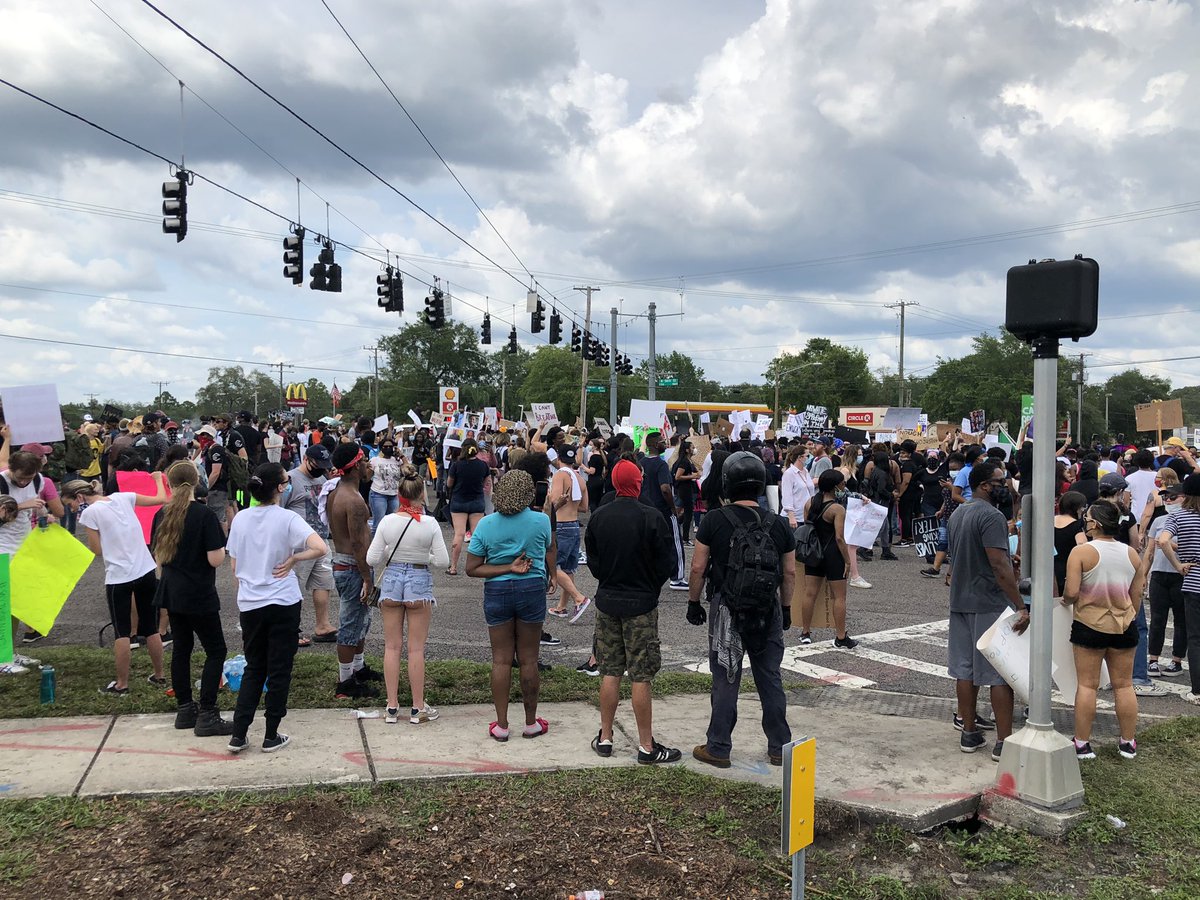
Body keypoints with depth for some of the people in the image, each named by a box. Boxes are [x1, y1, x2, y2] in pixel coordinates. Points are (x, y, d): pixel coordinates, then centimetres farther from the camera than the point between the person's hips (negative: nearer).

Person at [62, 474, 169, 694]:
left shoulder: (89, 513, -8)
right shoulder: (123, 498, 4)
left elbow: (97, 550, -3)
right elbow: (160, 499, 11)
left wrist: (84, 521, 3)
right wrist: (158, 479, 29)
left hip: (118, 577, -5)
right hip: (146, 571, 5)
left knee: (121, 631, 5)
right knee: (151, 627, 15)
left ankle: (122, 684, 10)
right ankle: (159, 676, 25)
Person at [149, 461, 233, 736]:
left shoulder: (162, 515, 2)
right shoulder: (204, 515, -16)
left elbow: (158, 558, 10)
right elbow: (216, 559, -18)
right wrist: (222, 547, 1)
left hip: (172, 592, 7)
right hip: (199, 595, -6)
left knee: (181, 648, 16)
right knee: (215, 651, 2)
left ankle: (184, 709, 23)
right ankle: (206, 716, -1)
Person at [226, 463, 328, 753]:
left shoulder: (241, 518, 1)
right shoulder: (287, 519, -13)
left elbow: (234, 567, 8)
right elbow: (319, 548, -27)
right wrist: (292, 559, -12)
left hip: (249, 605, 4)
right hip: (283, 604, -4)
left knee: (253, 669, 17)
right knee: (279, 670, 7)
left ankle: (238, 735, 14)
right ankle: (271, 737, 14)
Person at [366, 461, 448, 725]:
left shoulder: (387, 521, -8)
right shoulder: (429, 523, -13)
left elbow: (372, 559, -6)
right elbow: (442, 560, -11)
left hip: (392, 580, 2)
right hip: (419, 582, -2)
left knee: (392, 646, 11)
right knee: (416, 649, 6)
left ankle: (392, 707, 16)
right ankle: (418, 708, 13)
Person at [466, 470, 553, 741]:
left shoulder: (485, 525, -7)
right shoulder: (541, 520, -9)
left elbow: (472, 569, -8)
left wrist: (508, 569, -9)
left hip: (497, 592, 1)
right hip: (532, 589, 0)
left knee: (501, 660, 9)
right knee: (528, 660, 9)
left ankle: (501, 725, 14)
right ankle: (531, 723, 21)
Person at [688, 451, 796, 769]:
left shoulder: (714, 521, -9)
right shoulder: (779, 525, 0)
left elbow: (698, 568, -7)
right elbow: (790, 572, 5)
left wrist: (693, 602, 6)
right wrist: (786, 608, 17)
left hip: (725, 611, -2)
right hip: (768, 612, 3)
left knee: (725, 681, 6)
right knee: (770, 680, 13)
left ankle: (718, 749, 15)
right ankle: (779, 747, 22)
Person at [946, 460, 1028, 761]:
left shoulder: (957, 514, 12)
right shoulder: (991, 516, -17)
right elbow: (999, 565, -24)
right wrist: (1021, 607, -23)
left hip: (960, 601, 9)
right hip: (989, 604, -9)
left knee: (965, 668, 12)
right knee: (1001, 673, -3)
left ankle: (969, 732, 19)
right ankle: (1004, 741, 0)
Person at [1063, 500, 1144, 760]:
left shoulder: (1081, 552, -15)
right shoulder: (1131, 554, 1)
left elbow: (1071, 593, -20)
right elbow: (1137, 596, 7)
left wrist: (1065, 601, 2)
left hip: (1089, 626, -4)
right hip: (1125, 627, 4)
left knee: (1087, 685, 4)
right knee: (1124, 685, 13)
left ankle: (1082, 743, 8)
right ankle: (1128, 743, 22)